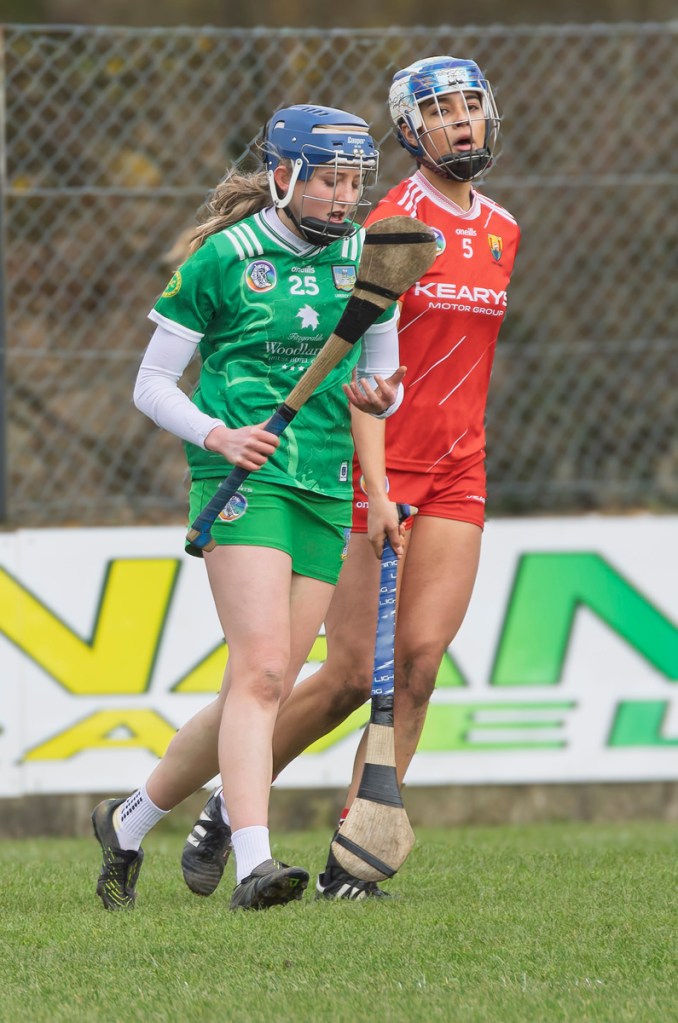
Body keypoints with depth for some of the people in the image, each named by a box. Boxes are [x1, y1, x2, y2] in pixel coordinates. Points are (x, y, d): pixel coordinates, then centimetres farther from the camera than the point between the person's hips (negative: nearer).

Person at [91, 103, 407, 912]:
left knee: (261, 690, 4)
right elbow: (151, 383, 2)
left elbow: (385, 379, 19)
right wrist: (216, 436, -14)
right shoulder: (222, 259, -4)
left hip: (327, 488, 5)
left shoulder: (364, 259, 9)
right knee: (261, 671, -21)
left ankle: (131, 821, 22)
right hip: (244, 477, -5)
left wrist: (378, 397, -5)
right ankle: (253, 864, -28)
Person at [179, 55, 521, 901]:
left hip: (457, 478, 6)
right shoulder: (393, 223, -10)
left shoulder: (502, 231, 12)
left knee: (418, 662, -7)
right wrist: (377, 486, -24)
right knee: (352, 674, -6)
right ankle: (226, 810, 15)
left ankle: (348, 863, -3)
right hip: (378, 474, -6)